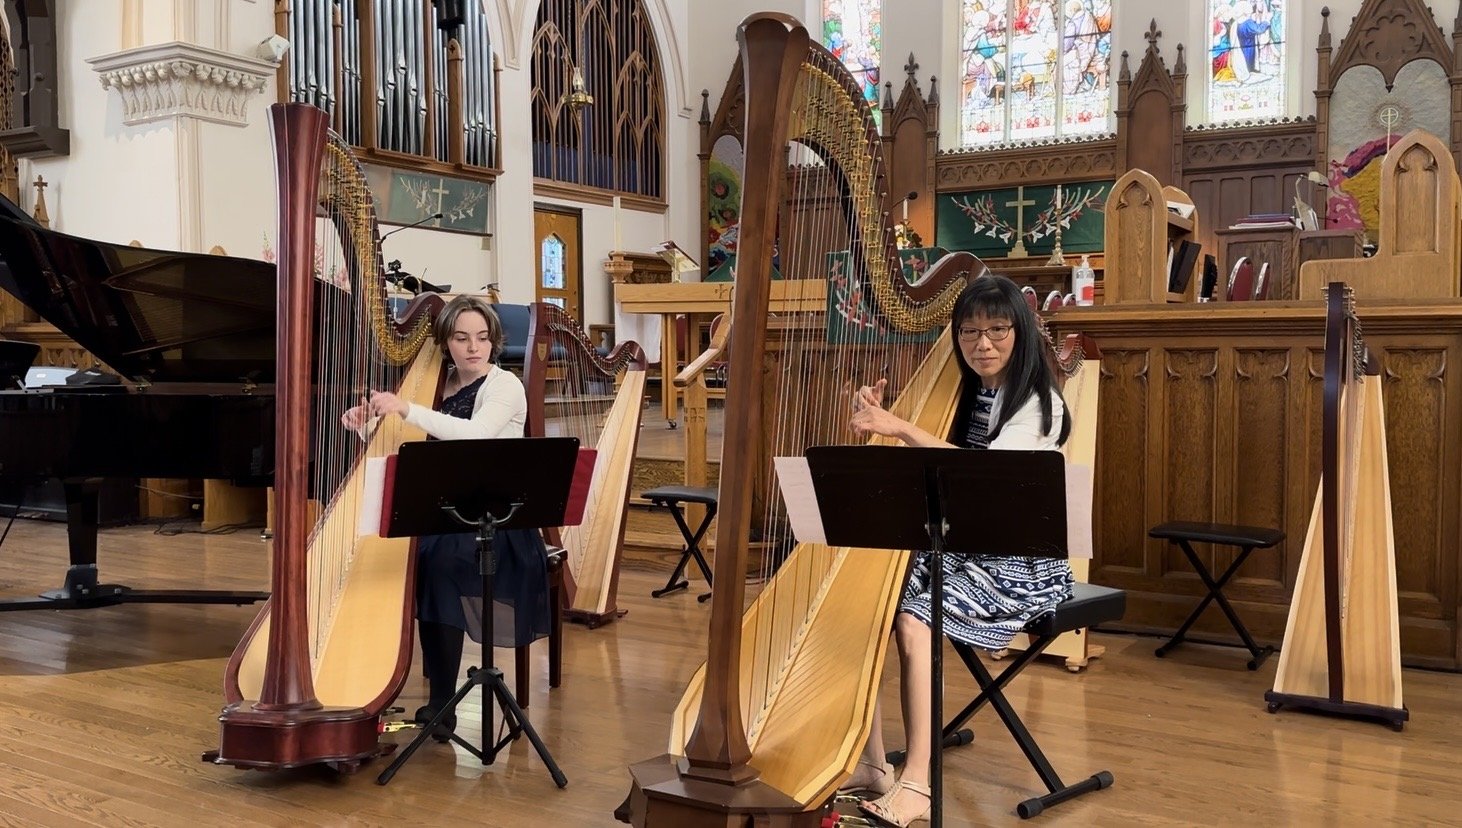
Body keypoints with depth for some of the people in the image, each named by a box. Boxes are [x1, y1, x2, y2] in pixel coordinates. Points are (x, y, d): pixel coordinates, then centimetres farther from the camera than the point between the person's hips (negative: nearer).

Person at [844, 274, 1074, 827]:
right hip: (956, 545, 6)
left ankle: (916, 782, -24)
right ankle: (870, 762, -12)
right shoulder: (960, 394, 11)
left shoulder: (1038, 404, -9)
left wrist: (901, 428, -31)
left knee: (912, 619, -28)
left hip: (1019, 560, -6)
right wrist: (877, 423, -8)